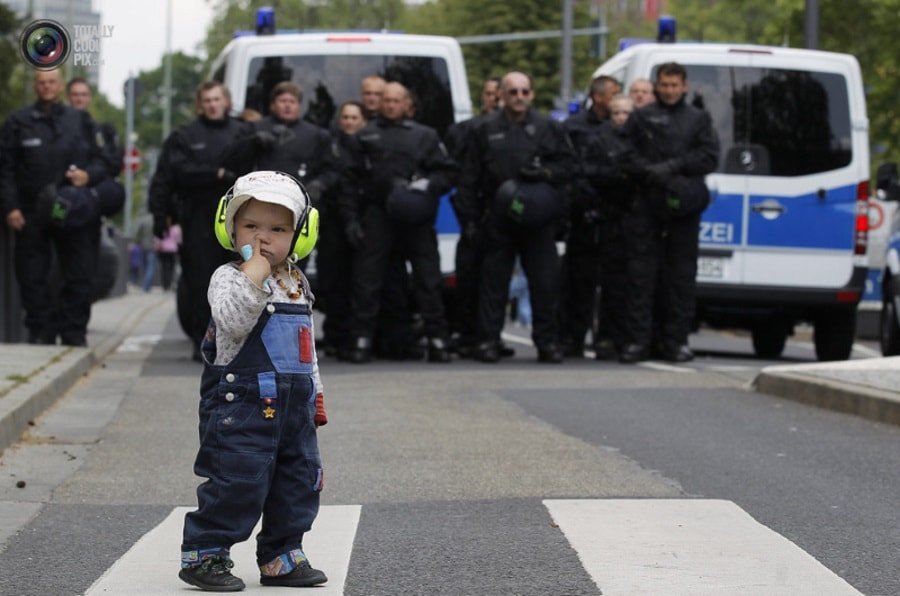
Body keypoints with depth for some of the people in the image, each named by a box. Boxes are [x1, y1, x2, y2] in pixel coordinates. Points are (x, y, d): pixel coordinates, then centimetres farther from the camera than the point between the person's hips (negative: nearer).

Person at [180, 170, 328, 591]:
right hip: (243, 404, -7)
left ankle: (281, 557, 21)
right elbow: (233, 322, -28)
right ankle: (203, 554, 1)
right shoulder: (229, 278, -8)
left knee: (299, 481, 10)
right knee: (236, 482, -9)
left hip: (294, 407, 8)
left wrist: (315, 392, 21)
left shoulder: (298, 285, 15)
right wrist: (255, 272, -29)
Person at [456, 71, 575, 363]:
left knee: (545, 280, 0)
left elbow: (567, 164, 10)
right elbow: (470, 178, 7)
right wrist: (469, 218, 1)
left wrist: (547, 173, -12)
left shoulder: (547, 128, 8)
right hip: (498, 218, 0)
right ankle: (488, 340, 8)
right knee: (494, 280, 3)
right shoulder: (486, 131, 7)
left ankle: (547, 340, 8)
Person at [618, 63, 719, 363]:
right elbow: (626, 155, 4)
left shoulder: (698, 119, 14)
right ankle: (638, 340, -1)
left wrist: (676, 165, -9)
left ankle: (676, 339, 8)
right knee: (641, 271, -3)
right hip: (646, 205, -1)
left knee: (681, 273, 2)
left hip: (683, 206, 1)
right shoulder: (641, 117, 12)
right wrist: (650, 171, -12)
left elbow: (709, 157, 4)